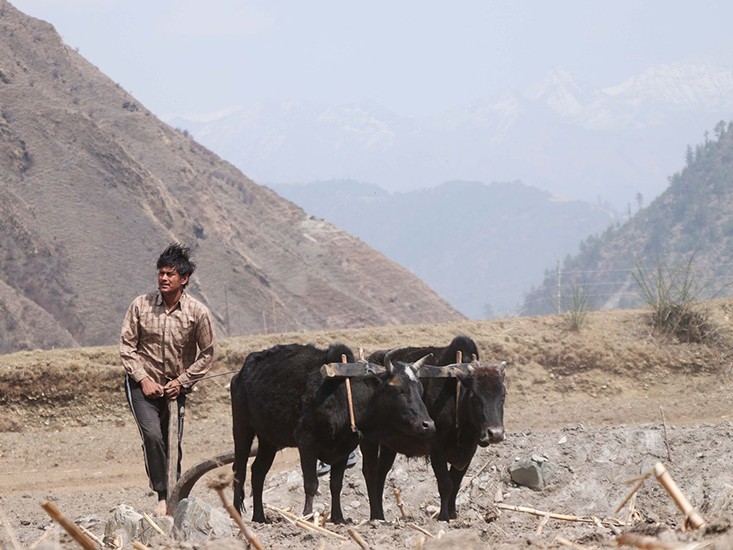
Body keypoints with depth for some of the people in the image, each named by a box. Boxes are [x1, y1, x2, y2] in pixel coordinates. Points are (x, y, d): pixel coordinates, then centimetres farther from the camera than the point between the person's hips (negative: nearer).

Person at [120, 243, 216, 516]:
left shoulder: (198, 312, -7)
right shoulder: (141, 305, -7)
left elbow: (207, 353, 2)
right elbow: (126, 345, -1)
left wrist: (181, 382, -6)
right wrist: (143, 379, -9)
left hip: (176, 386, 1)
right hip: (143, 383, -1)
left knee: (173, 445, 5)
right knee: (152, 435, -20)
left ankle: (174, 496, 22)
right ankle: (162, 497, -15)